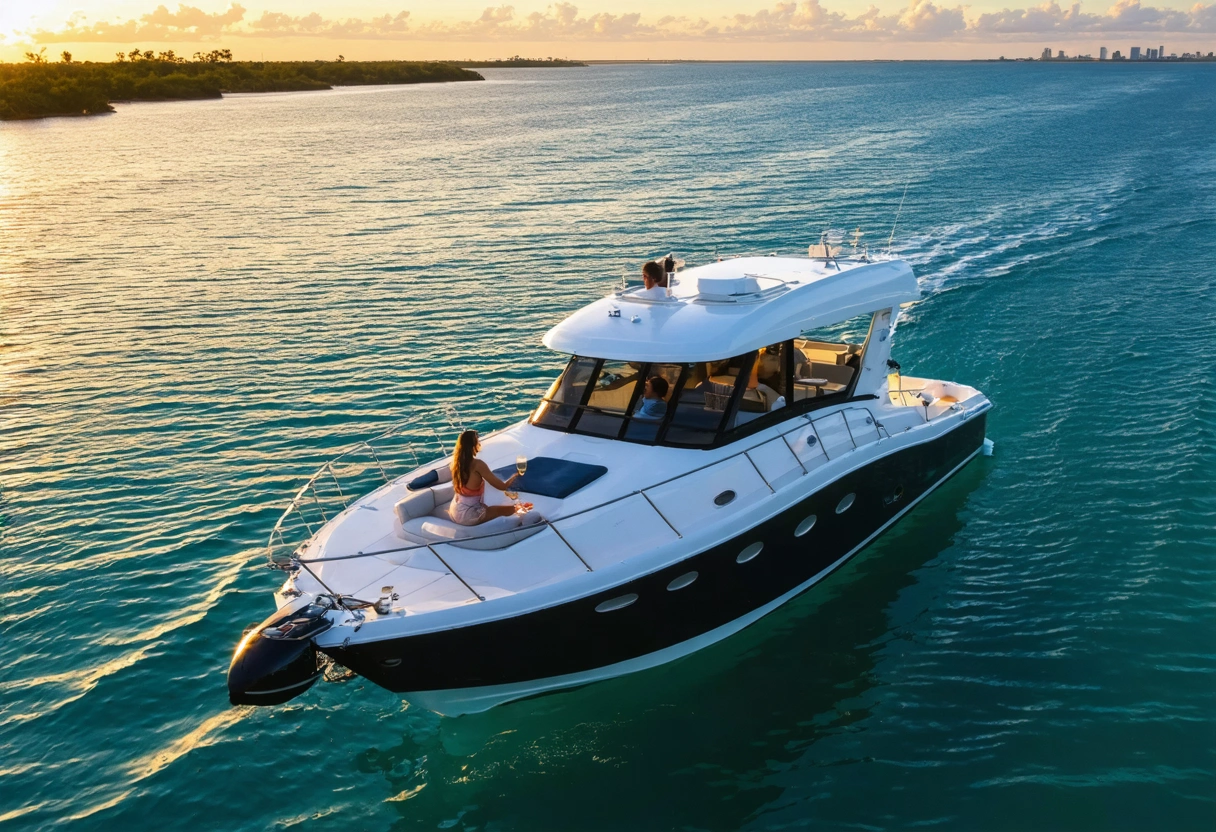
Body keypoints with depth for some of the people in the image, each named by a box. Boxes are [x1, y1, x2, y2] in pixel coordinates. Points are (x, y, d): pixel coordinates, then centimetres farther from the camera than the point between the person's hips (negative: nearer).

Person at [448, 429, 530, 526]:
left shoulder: (457, 461, -2)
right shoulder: (477, 465, -22)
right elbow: (502, 486, -17)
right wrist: (515, 475, 0)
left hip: (454, 512, 7)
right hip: (468, 516, -7)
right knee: (507, 510, 12)